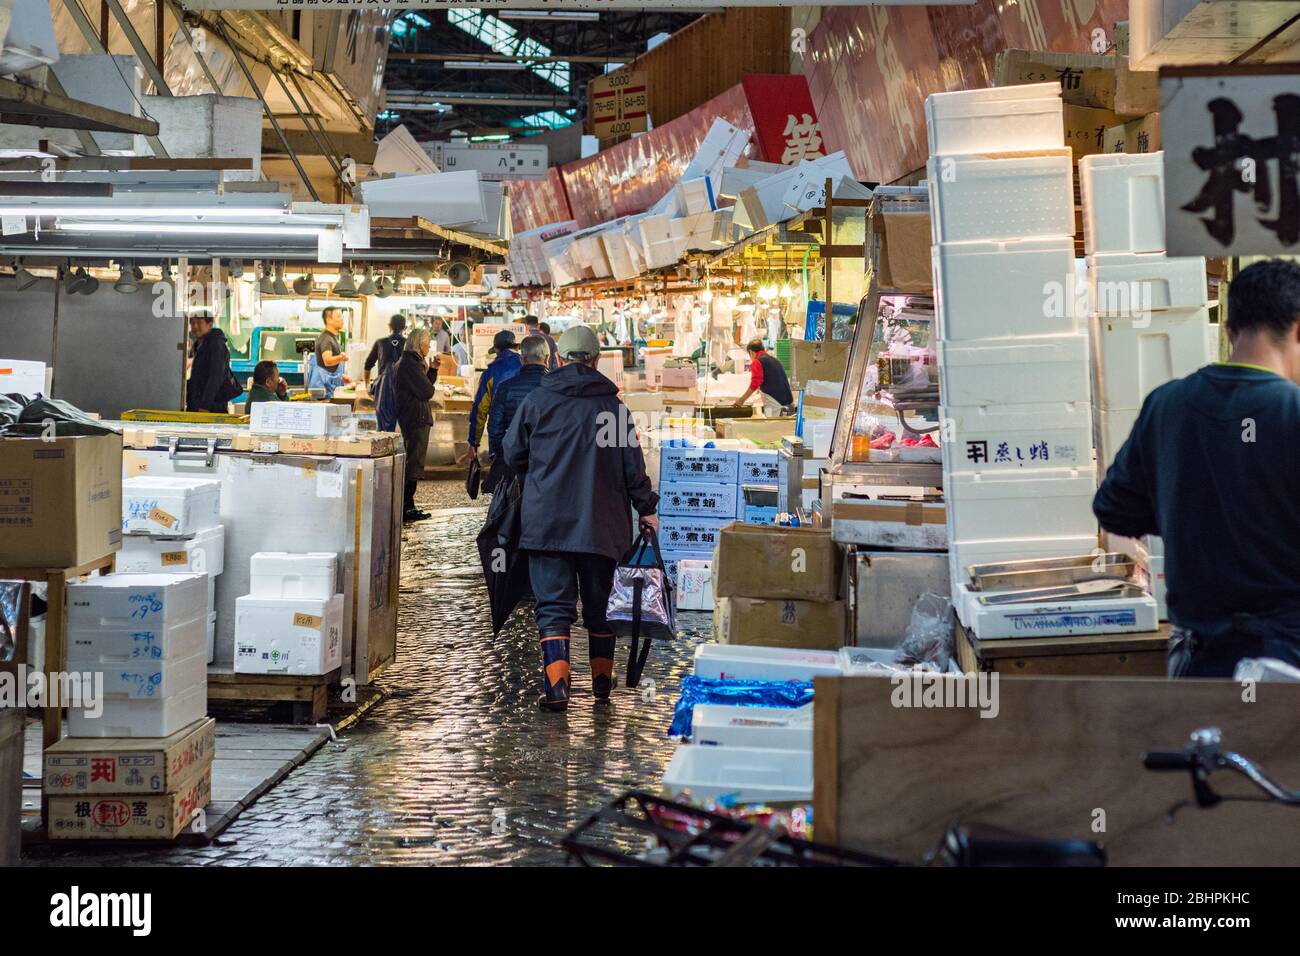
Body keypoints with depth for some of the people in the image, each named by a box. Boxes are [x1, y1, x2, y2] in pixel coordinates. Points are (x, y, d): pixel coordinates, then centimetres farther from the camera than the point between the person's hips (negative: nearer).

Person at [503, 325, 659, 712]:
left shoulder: (537, 400, 0)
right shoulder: (612, 405, 0)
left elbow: (512, 454, 8)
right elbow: (632, 464, 1)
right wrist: (646, 508, 13)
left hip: (545, 522, -1)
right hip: (601, 522, 1)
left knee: (554, 604, -1)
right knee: (600, 604, 15)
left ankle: (556, 685, -14)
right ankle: (602, 680, 26)